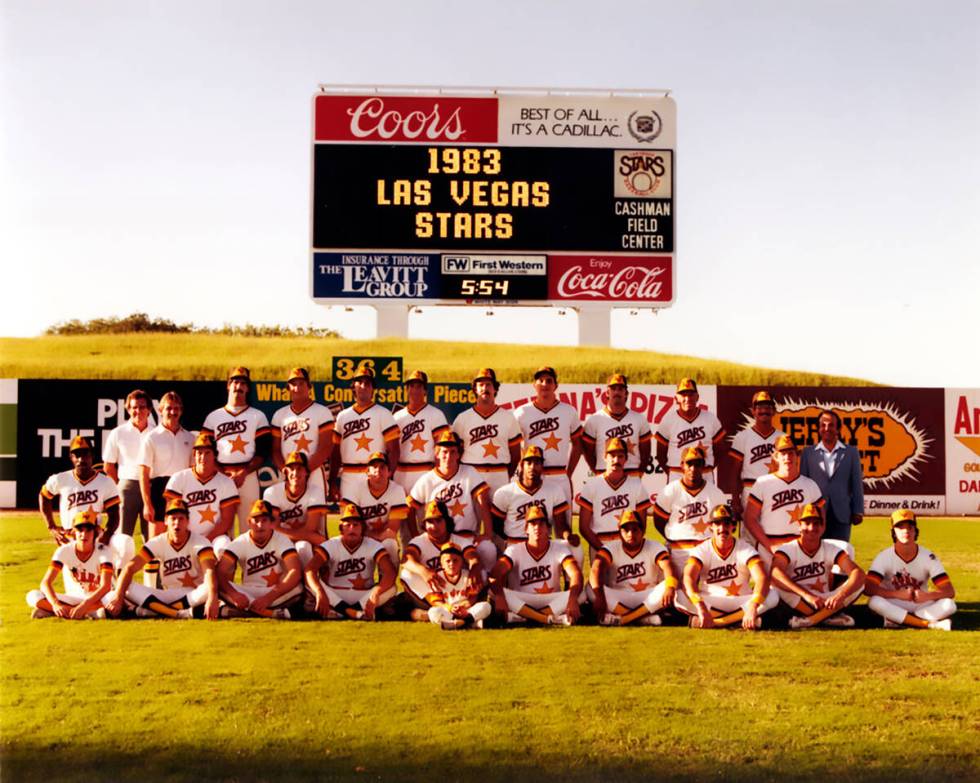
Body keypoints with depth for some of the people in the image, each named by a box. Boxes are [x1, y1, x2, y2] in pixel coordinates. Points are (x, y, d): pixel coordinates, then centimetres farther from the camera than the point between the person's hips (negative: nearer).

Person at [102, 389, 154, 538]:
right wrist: (120, 487, 4)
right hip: (127, 485, -1)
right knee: (123, 533, 2)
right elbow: (108, 466, 8)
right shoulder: (118, 433, 3)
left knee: (151, 535, 7)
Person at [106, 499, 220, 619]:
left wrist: (212, 599, -48)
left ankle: (153, 610, -32)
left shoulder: (200, 542, -11)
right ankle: (181, 613, -34)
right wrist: (117, 596, -27)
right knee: (128, 588, -20)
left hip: (195, 595, -3)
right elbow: (130, 568, -10)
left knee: (209, 589, -37)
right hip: (167, 595, 3)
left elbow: (209, 571, -28)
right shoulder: (158, 543, -1)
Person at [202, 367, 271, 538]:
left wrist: (243, 473, -12)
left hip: (248, 477, -1)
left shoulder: (258, 416, 9)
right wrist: (221, 474, -7)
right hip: (220, 478, 1)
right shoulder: (213, 417, 14)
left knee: (247, 523, -4)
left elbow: (263, 452, 1)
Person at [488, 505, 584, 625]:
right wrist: (499, 597, -42)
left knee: (580, 594, -27)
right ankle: (549, 619, -37)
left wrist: (572, 600, -40)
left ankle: (522, 617, -34)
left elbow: (576, 574, -19)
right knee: (493, 591, -29)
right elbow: (496, 573, -20)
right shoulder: (515, 550, -2)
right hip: (520, 602, -1)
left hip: (552, 602, 1)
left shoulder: (559, 549, -1)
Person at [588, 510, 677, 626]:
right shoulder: (611, 548, -3)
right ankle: (645, 618, -30)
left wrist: (670, 588, -46)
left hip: (648, 599, 0)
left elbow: (667, 567, -22)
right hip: (617, 600, 0)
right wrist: (599, 597, -42)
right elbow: (596, 569, -22)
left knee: (669, 588, -28)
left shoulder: (654, 548, -2)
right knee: (591, 588, -28)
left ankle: (621, 619, -32)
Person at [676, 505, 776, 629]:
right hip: (709, 603, -1)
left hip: (741, 604, 1)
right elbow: (688, 578, -25)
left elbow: (762, 578, -23)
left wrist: (752, 607, -44)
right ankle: (738, 621, -25)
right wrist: (701, 608, -44)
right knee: (680, 597, -30)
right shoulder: (702, 550, -7)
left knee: (772, 596, -27)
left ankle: (713, 622, -26)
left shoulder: (745, 550, -7)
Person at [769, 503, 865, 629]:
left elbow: (859, 574, -17)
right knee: (778, 583, -31)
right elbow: (775, 573, -33)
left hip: (824, 603, 3)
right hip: (795, 605, -3)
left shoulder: (831, 550, -1)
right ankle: (829, 617, -21)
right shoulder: (788, 549, -10)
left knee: (858, 584, -17)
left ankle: (809, 619, -24)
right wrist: (806, 595, -44)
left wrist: (840, 595, -37)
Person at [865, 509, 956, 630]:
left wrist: (927, 596, -32)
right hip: (894, 606, -1)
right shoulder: (884, 557, -10)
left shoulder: (928, 557, -6)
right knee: (874, 602, -34)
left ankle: (897, 620, -24)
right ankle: (930, 624, -27)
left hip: (921, 605, 2)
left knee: (949, 605, -27)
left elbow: (950, 591, -13)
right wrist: (898, 594, -33)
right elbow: (868, 588, -22)